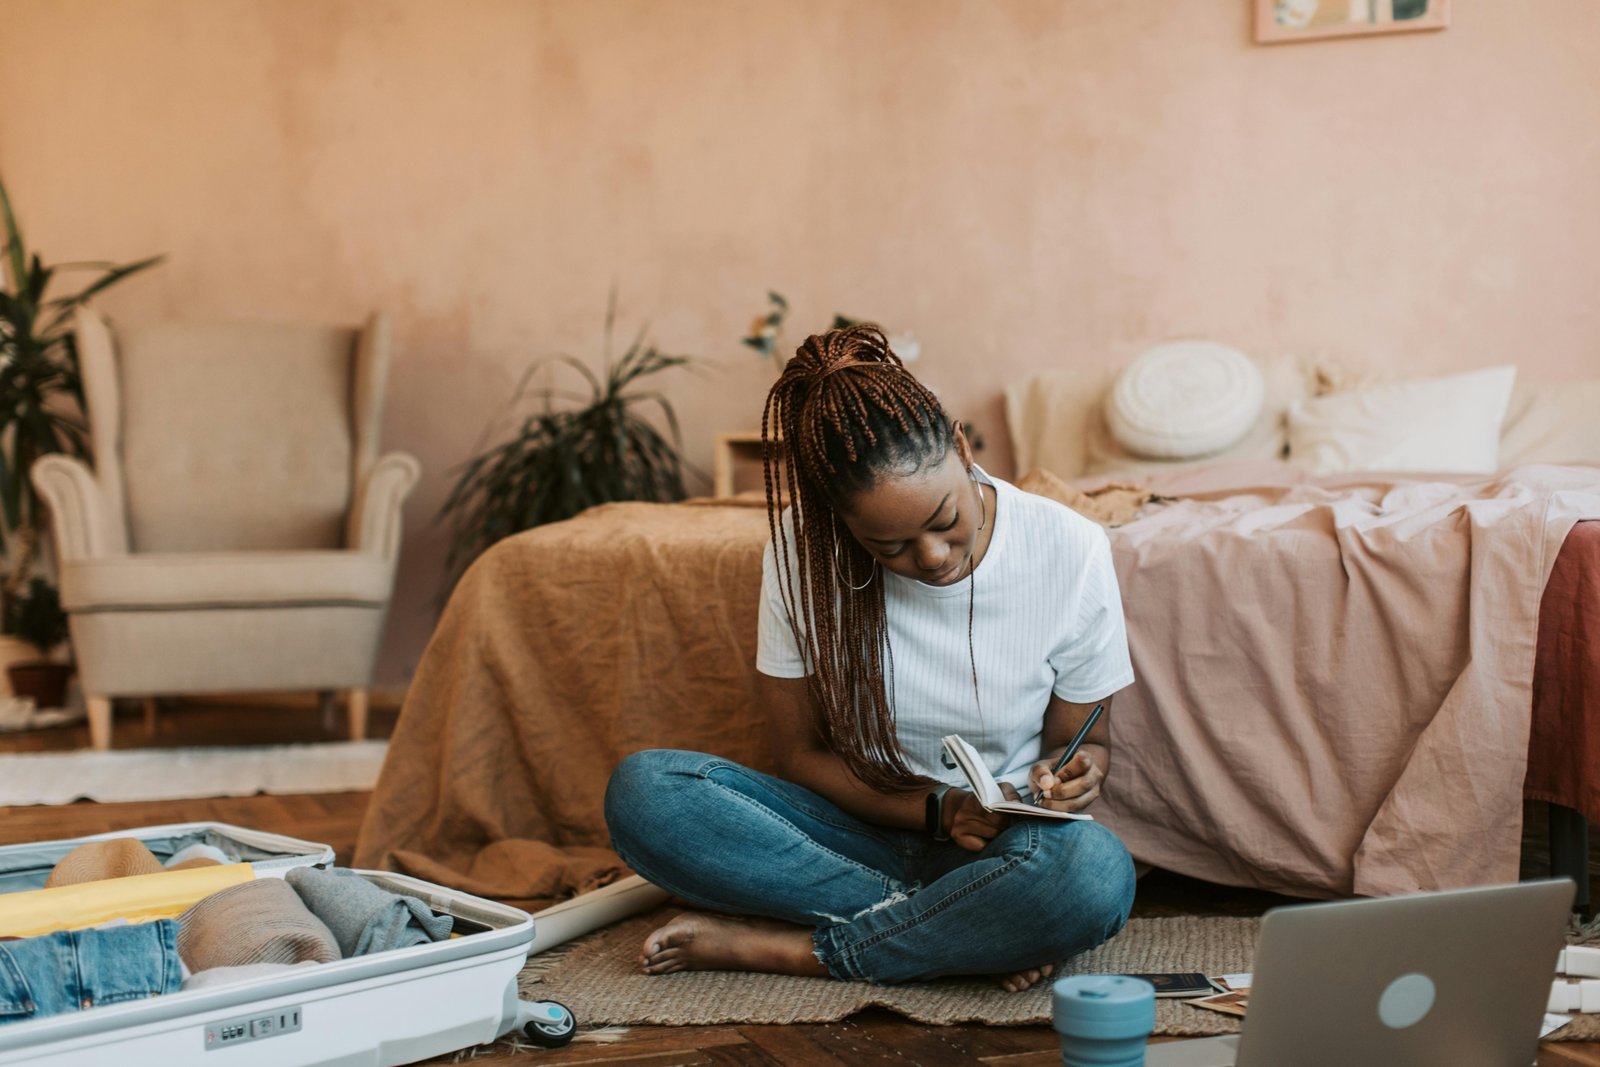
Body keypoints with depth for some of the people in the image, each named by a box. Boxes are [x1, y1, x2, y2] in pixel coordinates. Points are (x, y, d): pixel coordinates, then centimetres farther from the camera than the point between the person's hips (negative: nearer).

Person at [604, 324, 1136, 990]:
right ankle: (969, 934, -24)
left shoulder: (1070, 550, -13)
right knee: (642, 790, -25)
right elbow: (801, 751, -4)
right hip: (861, 826, 1)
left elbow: (1082, 738, 2)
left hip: (1001, 846, -1)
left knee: (1097, 871, -37)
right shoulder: (803, 550, -13)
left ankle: (790, 948, -22)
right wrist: (939, 810, -19)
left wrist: (1075, 770, -23)